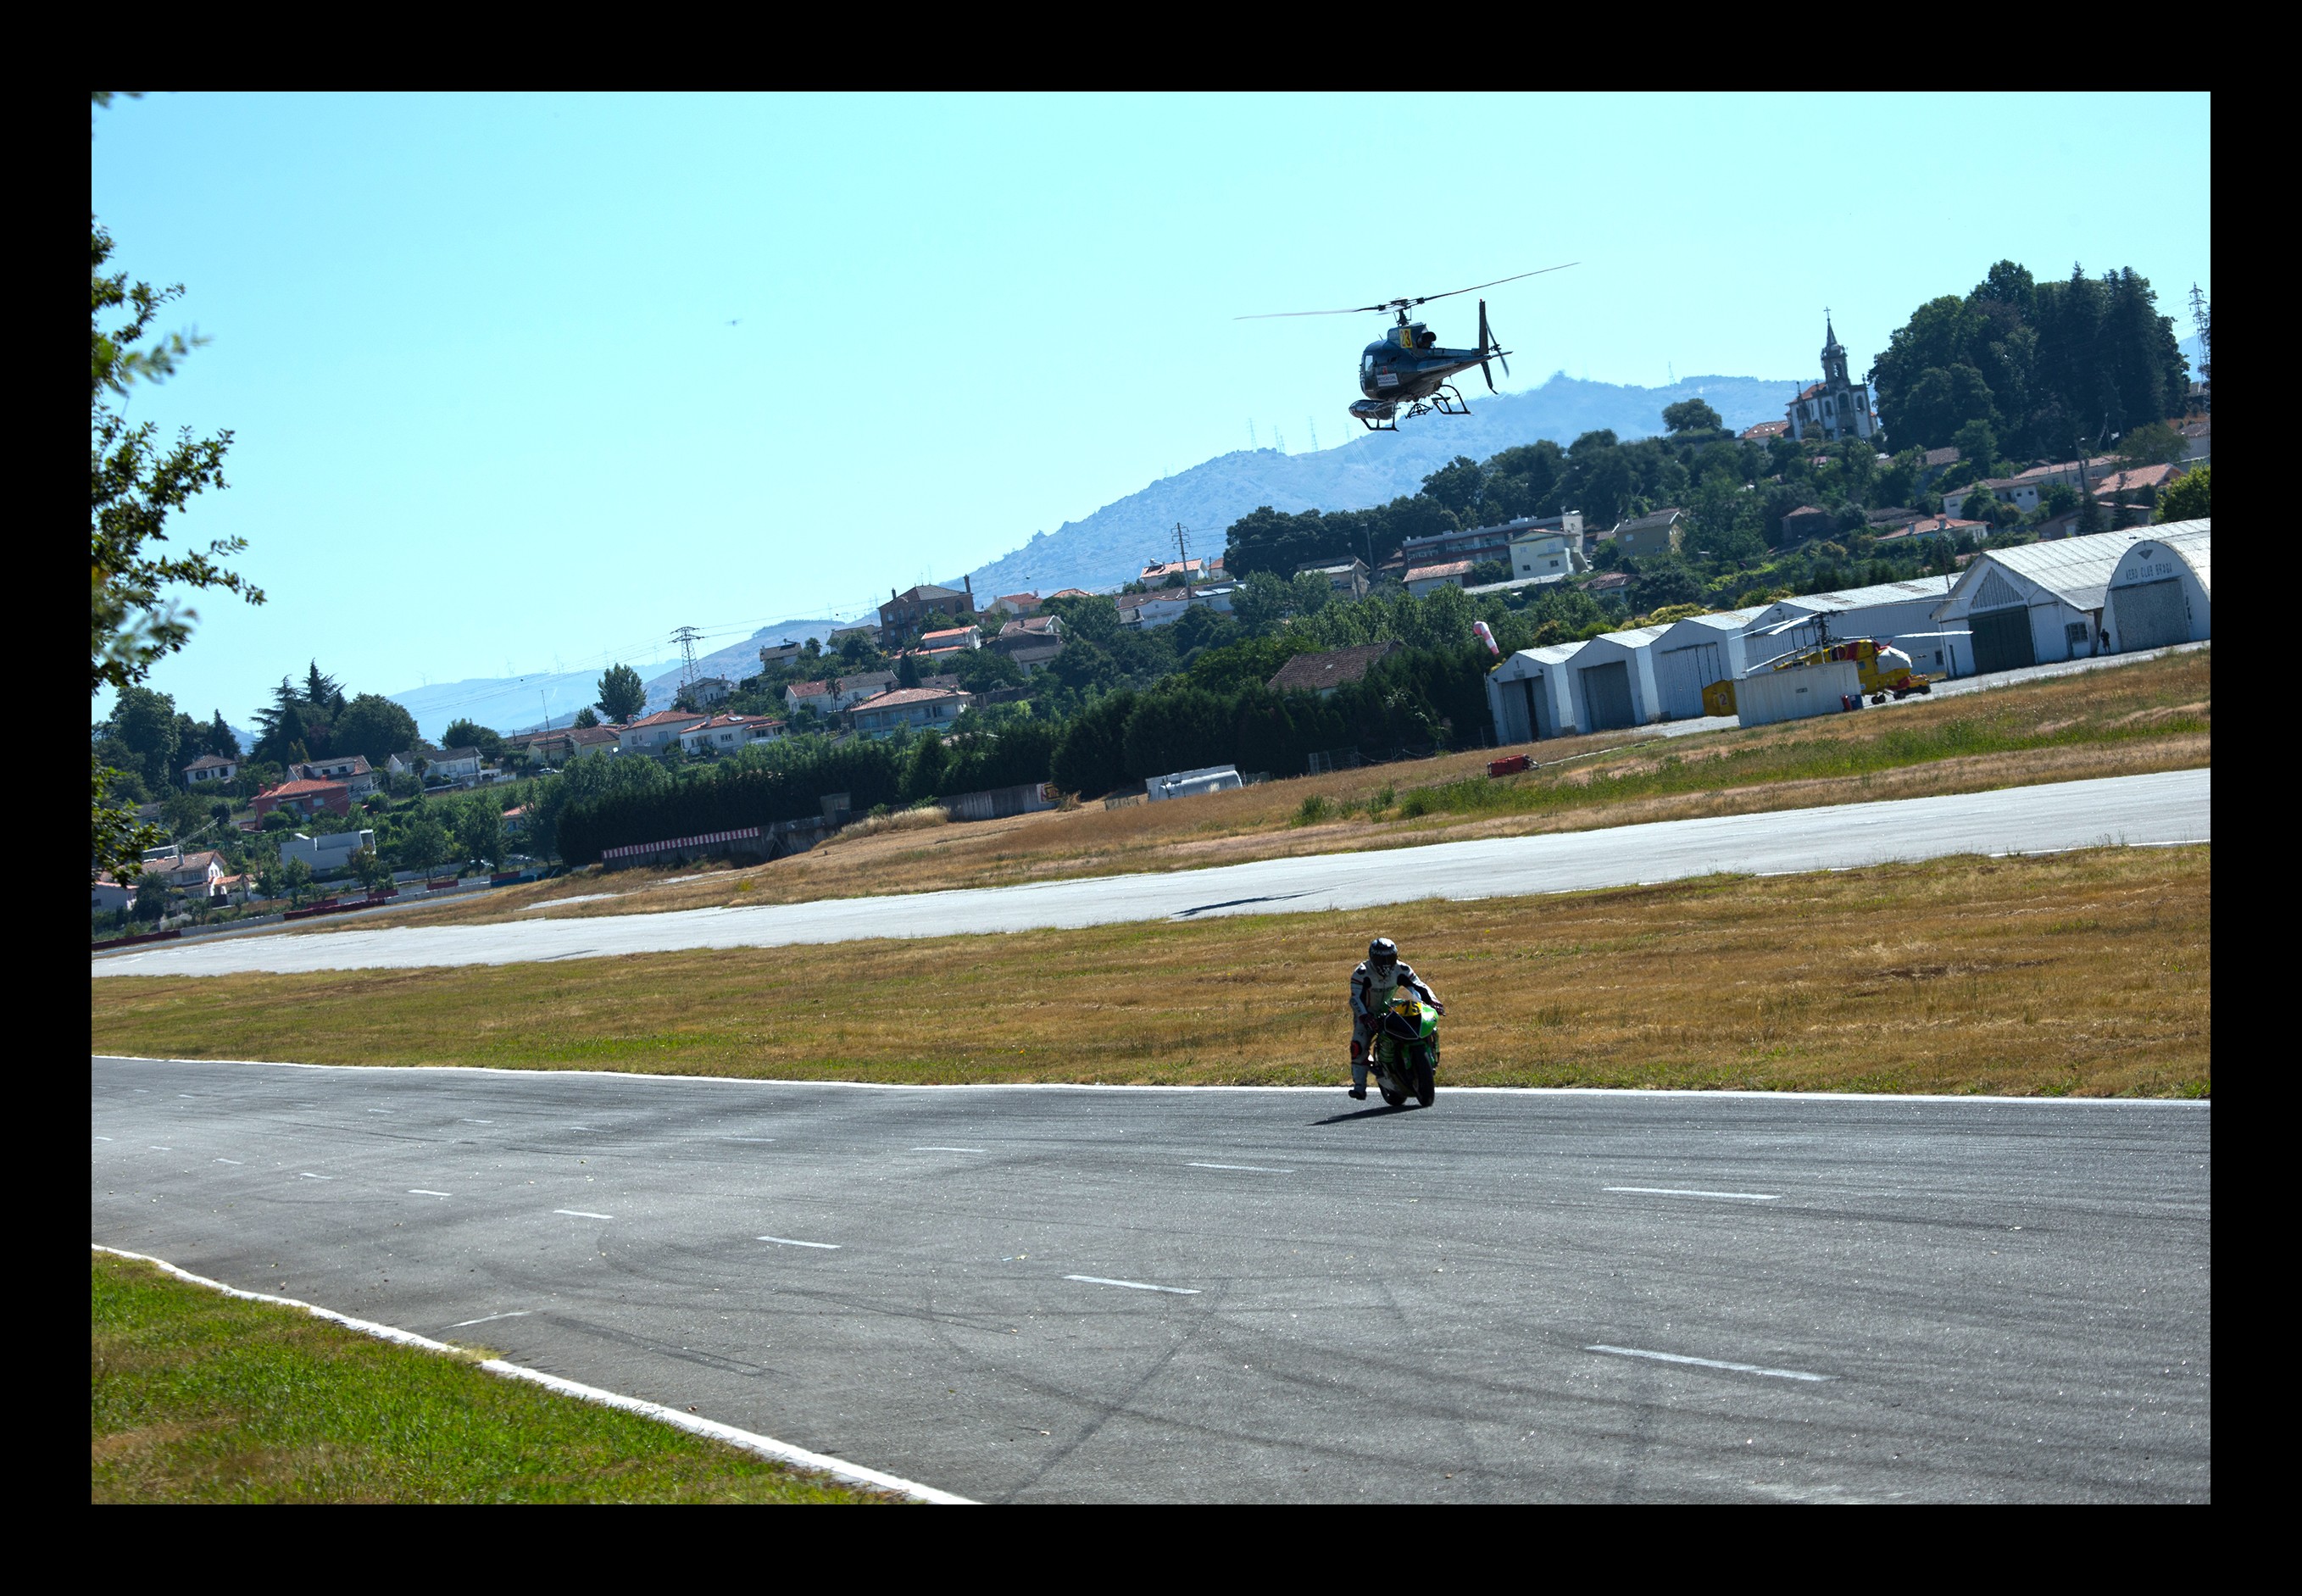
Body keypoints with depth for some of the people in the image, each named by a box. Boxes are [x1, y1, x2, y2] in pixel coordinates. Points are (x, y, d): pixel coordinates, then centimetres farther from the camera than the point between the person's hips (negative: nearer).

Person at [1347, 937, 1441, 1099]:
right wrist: (1365, 1017, -52)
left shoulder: (1402, 970, -12)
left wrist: (1432, 1001, -34)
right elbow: (1356, 999, -34)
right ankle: (1359, 1086, -22)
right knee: (1359, 1045, -24)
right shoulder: (1361, 974, -25)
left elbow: (1419, 987, -13)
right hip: (1367, 1014, -4)